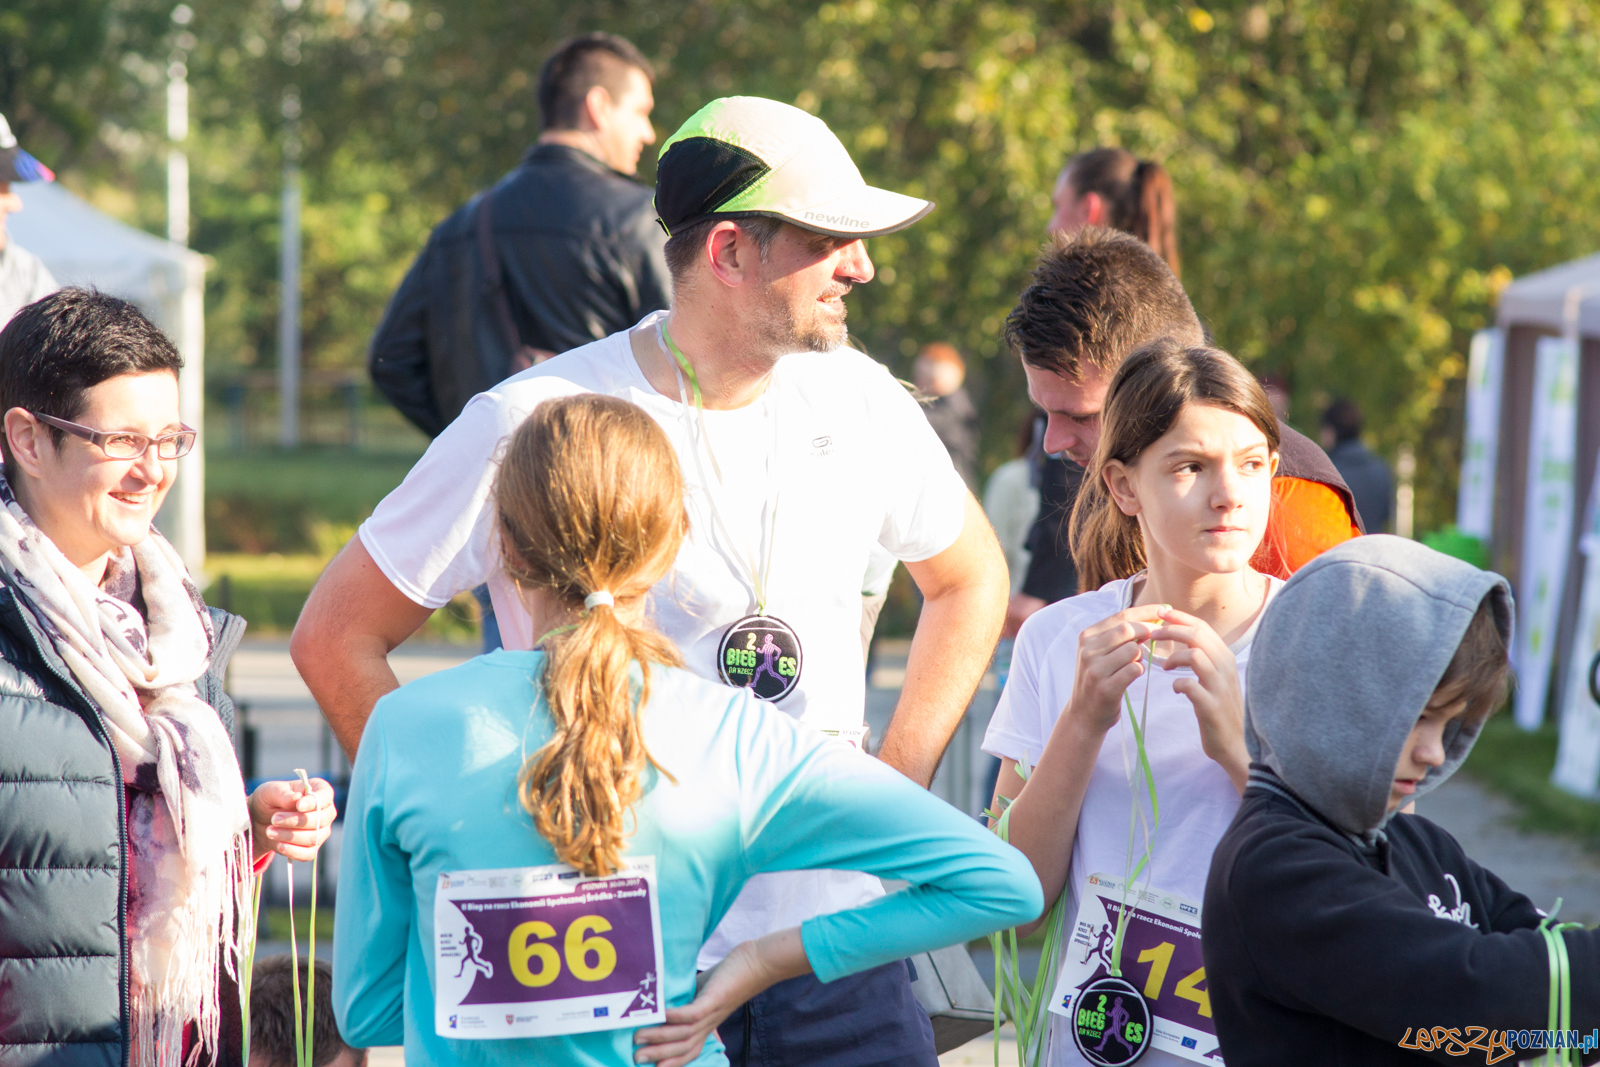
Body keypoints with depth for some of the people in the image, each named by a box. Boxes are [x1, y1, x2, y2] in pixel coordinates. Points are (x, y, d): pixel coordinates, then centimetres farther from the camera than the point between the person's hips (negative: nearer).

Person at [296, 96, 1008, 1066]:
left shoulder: (857, 402, 3)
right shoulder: (537, 423, -11)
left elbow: (970, 577, 22)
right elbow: (336, 639, -5)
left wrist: (895, 787, 10)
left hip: (835, 940, 4)